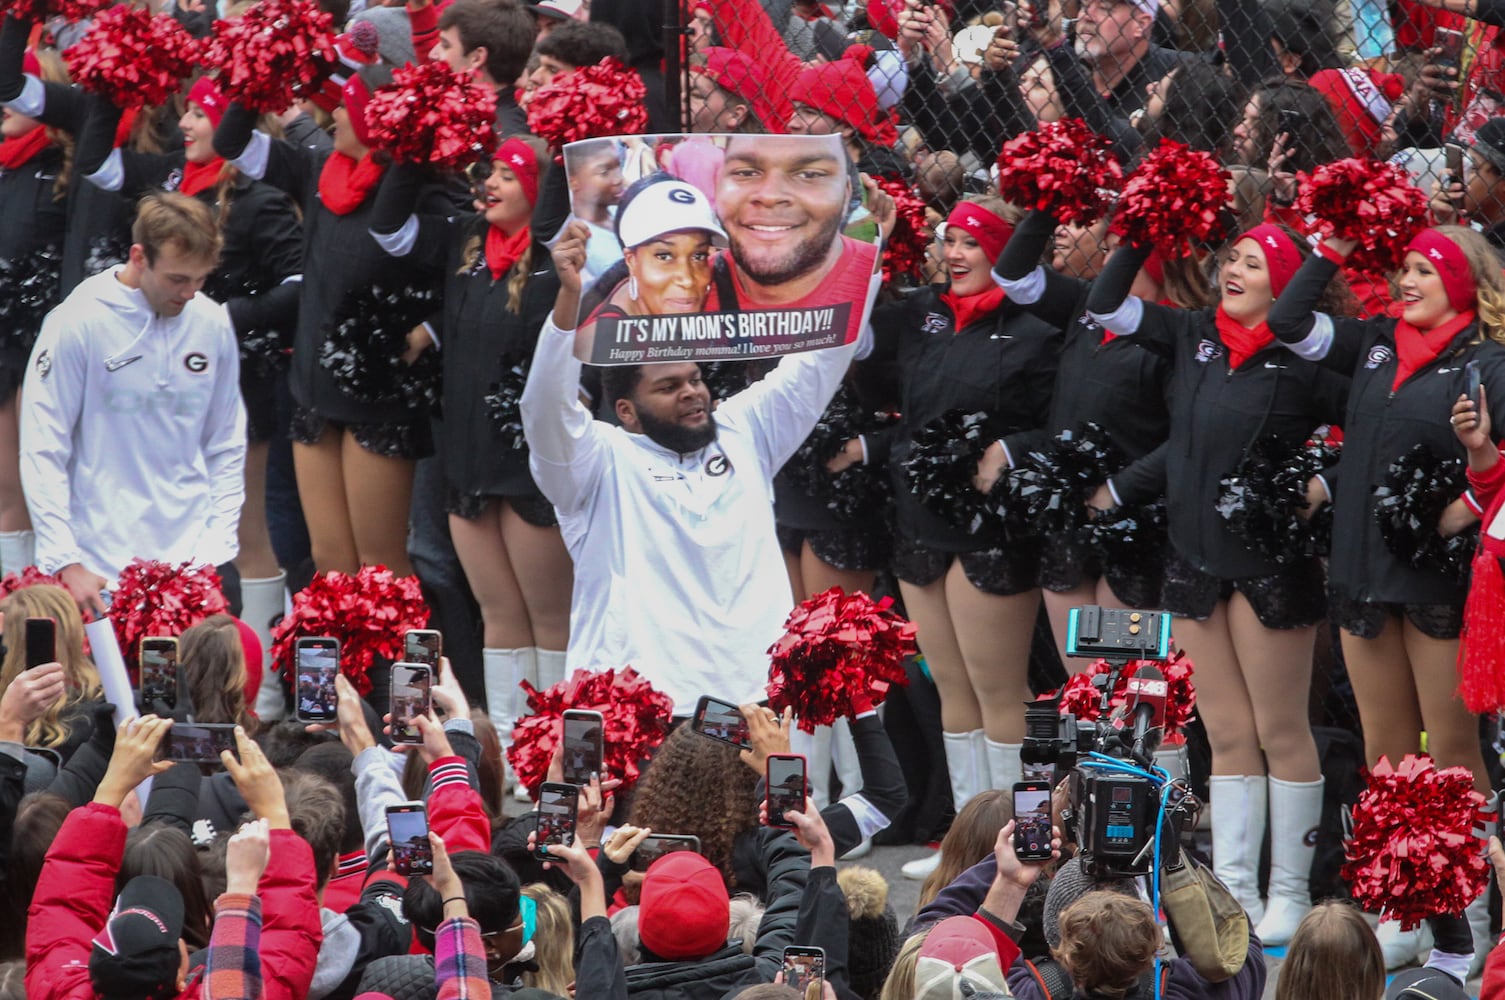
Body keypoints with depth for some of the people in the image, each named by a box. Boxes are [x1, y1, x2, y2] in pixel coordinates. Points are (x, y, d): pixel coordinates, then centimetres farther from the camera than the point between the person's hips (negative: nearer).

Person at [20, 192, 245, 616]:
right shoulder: (78, 323, -7)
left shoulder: (212, 325, 6)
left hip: (196, 562, 4)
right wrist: (66, 562, -12)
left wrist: (217, 544, 3)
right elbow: (42, 454, -6)